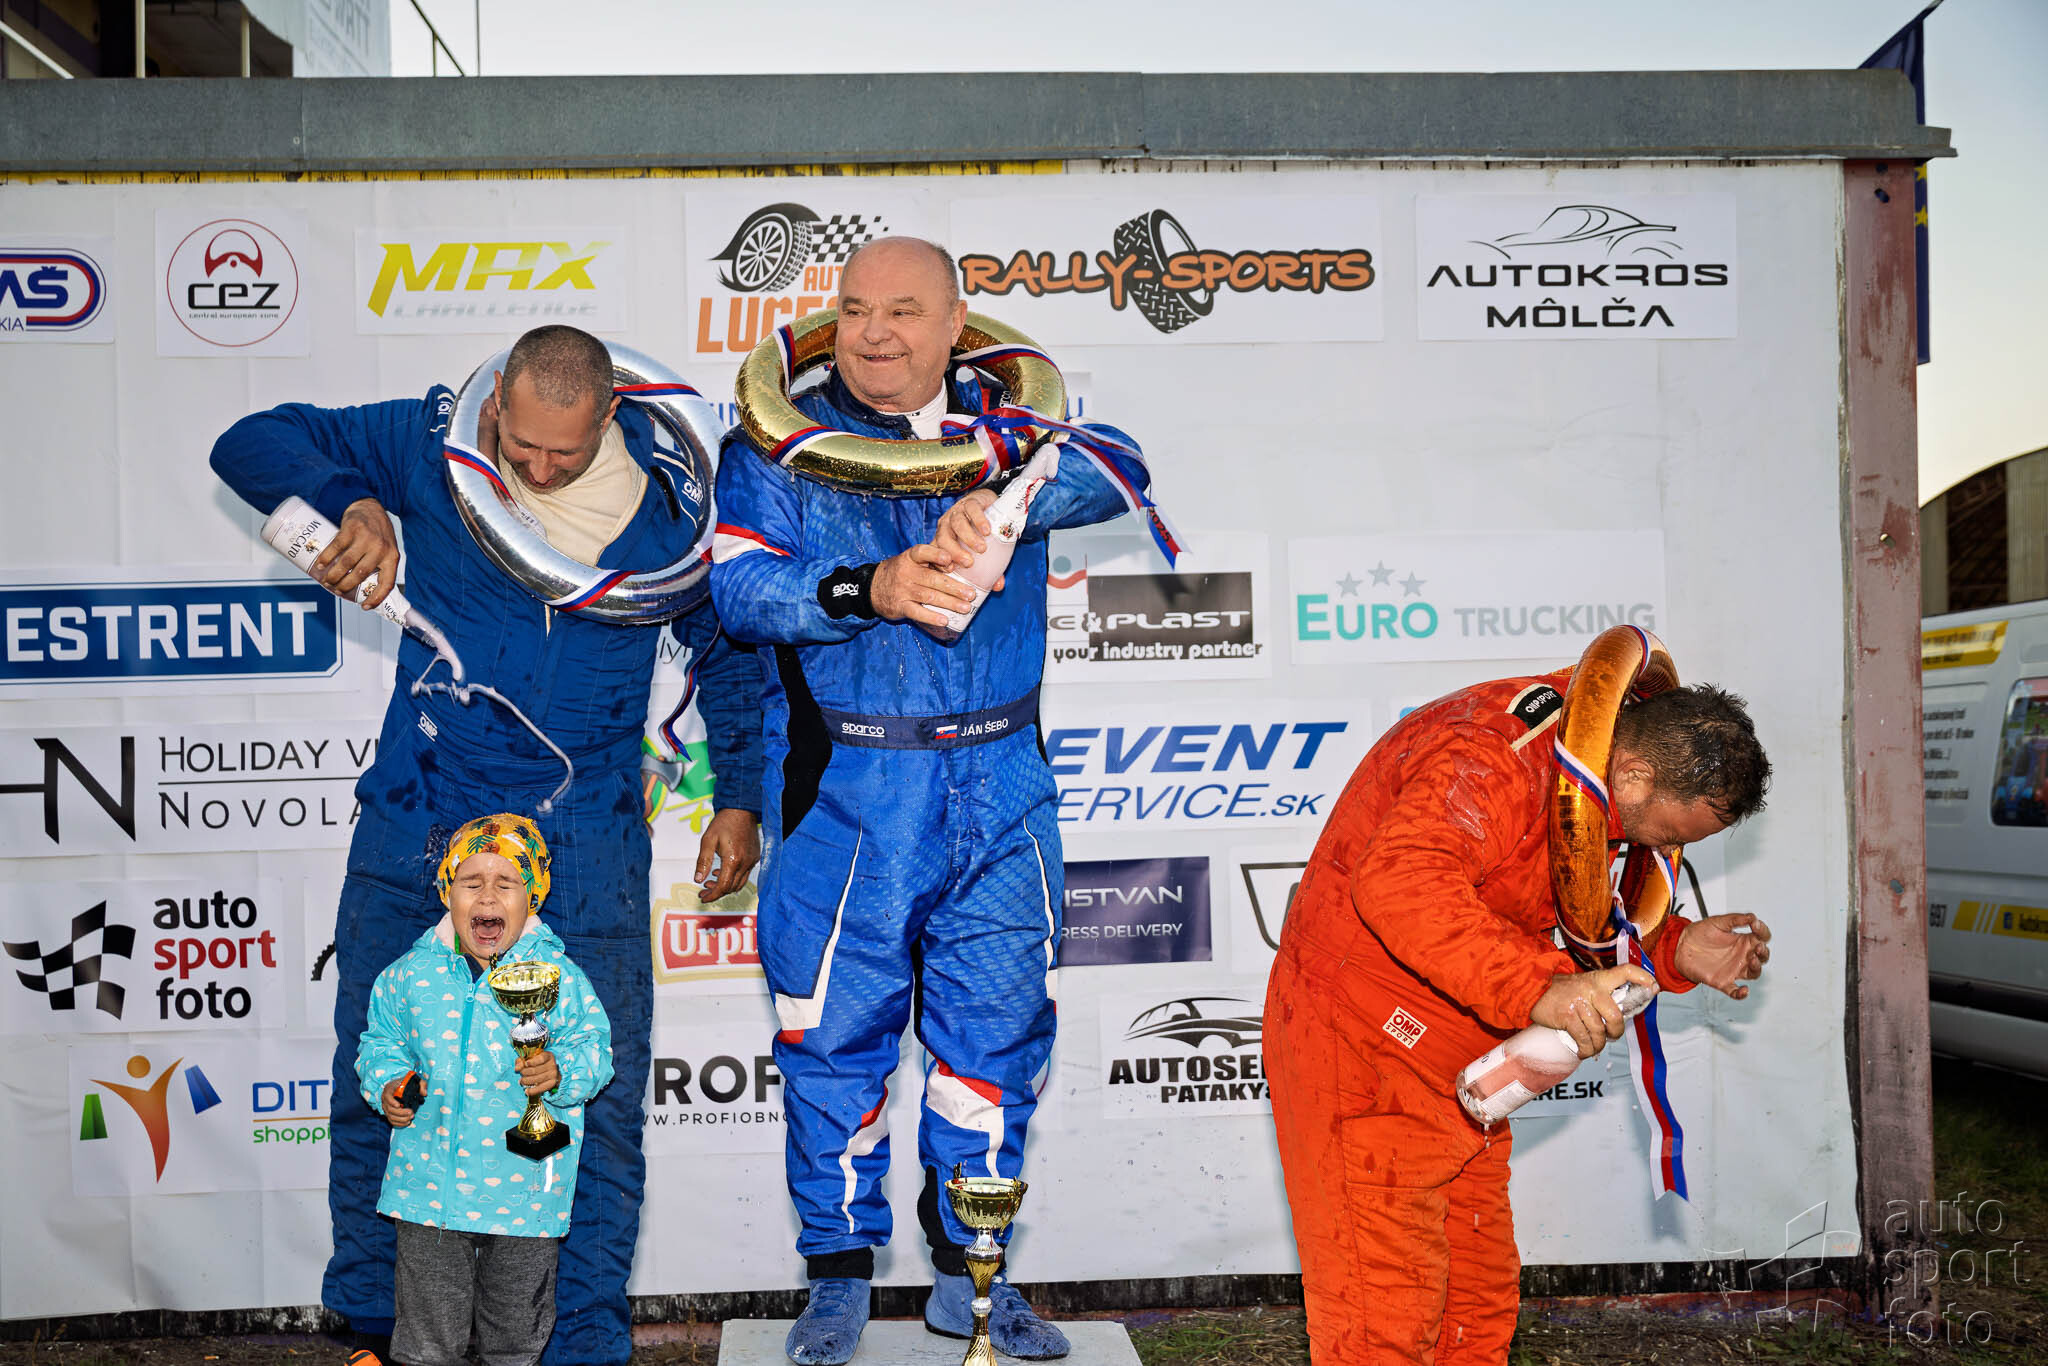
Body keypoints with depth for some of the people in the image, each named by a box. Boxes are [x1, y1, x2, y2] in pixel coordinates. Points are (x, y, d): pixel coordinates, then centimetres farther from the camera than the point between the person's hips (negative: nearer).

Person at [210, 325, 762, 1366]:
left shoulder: (667, 495, -4)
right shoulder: (431, 442, -4)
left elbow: (727, 644, 10)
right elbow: (252, 444, 1)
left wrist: (739, 795, 9)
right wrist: (350, 500, -19)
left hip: (585, 846, -1)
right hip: (416, 825, 1)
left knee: (601, 1100, -1)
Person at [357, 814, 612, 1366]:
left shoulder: (559, 975, -5)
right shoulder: (410, 974, 2)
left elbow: (593, 1048, -3)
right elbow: (380, 1042, 15)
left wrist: (561, 1073, -22)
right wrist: (387, 1085, -4)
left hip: (523, 1191, -1)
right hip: (428, 1187, 1)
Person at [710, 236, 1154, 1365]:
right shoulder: (779, 443, 3)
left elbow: (1114, 470, -11)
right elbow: (739, 585, -9)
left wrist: (1001, 500, -29)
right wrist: (867, 589, -25)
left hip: (998, 790, 2)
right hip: (842, 794, -2)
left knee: (998, 1027, 8)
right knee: (836, 1035, 5)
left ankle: (968, 1274, 25)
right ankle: (839, 1273, 23)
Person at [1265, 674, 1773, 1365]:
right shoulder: (1496, 757, -27)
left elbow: (1569, 919, 15)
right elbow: (1398, 881, -44)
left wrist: (1676, 951, -1)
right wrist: (1537, 988, -50)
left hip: (1458, 1070, 10)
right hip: (1360, 1050, -10)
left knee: (1481, 1298, 17)